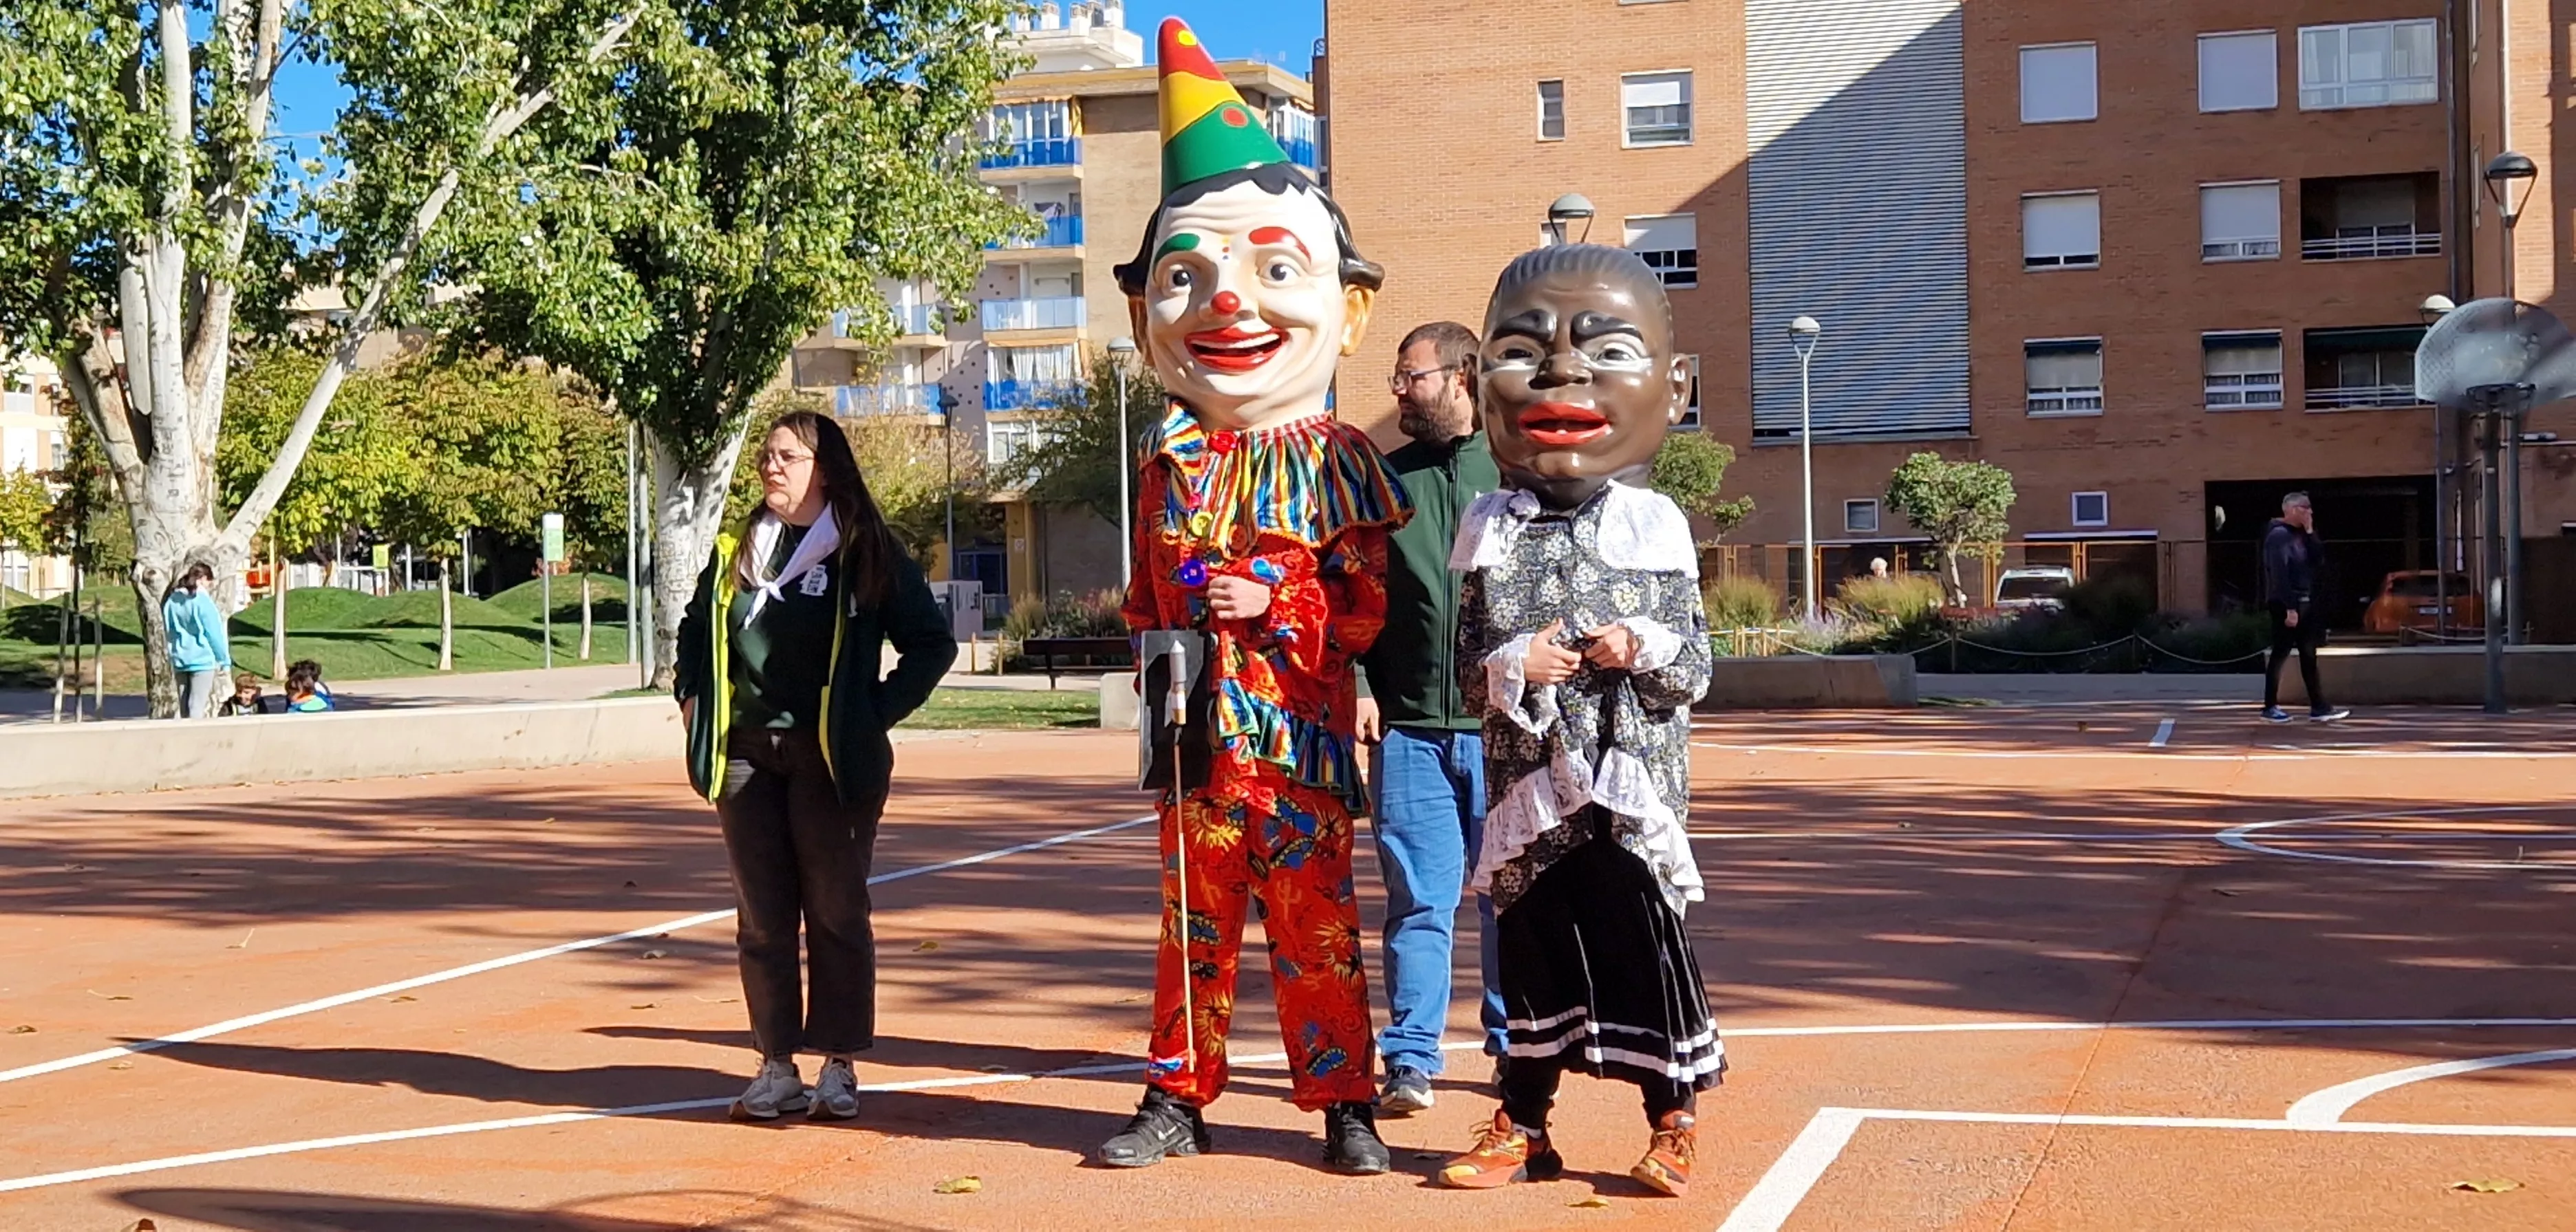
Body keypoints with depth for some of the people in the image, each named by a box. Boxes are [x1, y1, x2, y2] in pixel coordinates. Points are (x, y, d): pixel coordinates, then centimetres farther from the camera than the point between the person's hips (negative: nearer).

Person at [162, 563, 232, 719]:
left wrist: (172, 656, 20)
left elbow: (168, 632, 13)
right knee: (197, 706, -6)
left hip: (180, 660, 6)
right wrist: (225, 661, -3)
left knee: (184, 706, 12)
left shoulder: (172, 601, 6)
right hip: (202, 660, -6)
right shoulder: (203, 601, -13)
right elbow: (215, 635, -11)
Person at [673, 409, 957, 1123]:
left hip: (832, 760, -4)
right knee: (762, 918, 5)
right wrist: (691, 697, 14)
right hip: (746, 757, 4)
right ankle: (777, 1066, 12)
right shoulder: (735, 551, 13)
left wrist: (878, 713, -6)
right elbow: (695, 629, 28)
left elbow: (932, 642, 0)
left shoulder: (865, 553, -1)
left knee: (836, 912, 0)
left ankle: (839, 1069, 8)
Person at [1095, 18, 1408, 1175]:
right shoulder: (1168, 466, 7)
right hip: (1199, 736, 4)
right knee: (1195, 924, 13)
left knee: (1317, 927, 4)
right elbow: (1144, 594, 13)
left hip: (1301, 733, -3)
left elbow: (1369, 602, -5)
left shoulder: (1338, 459, -3)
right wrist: (1158, 662, -3)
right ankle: (1178, 1096, 23)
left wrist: (1276, 603, -16)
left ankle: (1344, 1101, 14)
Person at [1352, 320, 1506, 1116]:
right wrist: (1358, 684, -3)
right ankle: (1411, 1059, 6)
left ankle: (1517, 1046, 21)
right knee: (1419, 901, 0)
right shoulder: (1383, 477, 11)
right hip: (1409, 727, 1)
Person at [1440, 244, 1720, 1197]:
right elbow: (1465, 669, 2)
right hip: (1526, 783, 1)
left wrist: (1644, 651, -17)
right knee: (1529, 945, 10)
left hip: (1630, 781, -1)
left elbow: (1697, 665, 3)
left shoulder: (1657, 526, 1)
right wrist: (1515, 668, -18)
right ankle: (1523, 1126, 24)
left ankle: (1674, 1124, 18)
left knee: (1647, 940, 1)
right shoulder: (1490, 530, 2)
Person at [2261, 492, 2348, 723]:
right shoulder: (2279, 535, -13)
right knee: (2281, 654, -3)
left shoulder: (2300, 535, 15)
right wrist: (2290, 608, -24)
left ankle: (2319, 708, 9)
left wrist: (2310, 533, 2)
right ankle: (2270, 706, 6)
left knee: (2309, 656, 8)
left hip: (2304, 602, 9)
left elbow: (2318, 560, 10)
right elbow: (2280, 574, -20)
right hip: (2286, 604, -9)